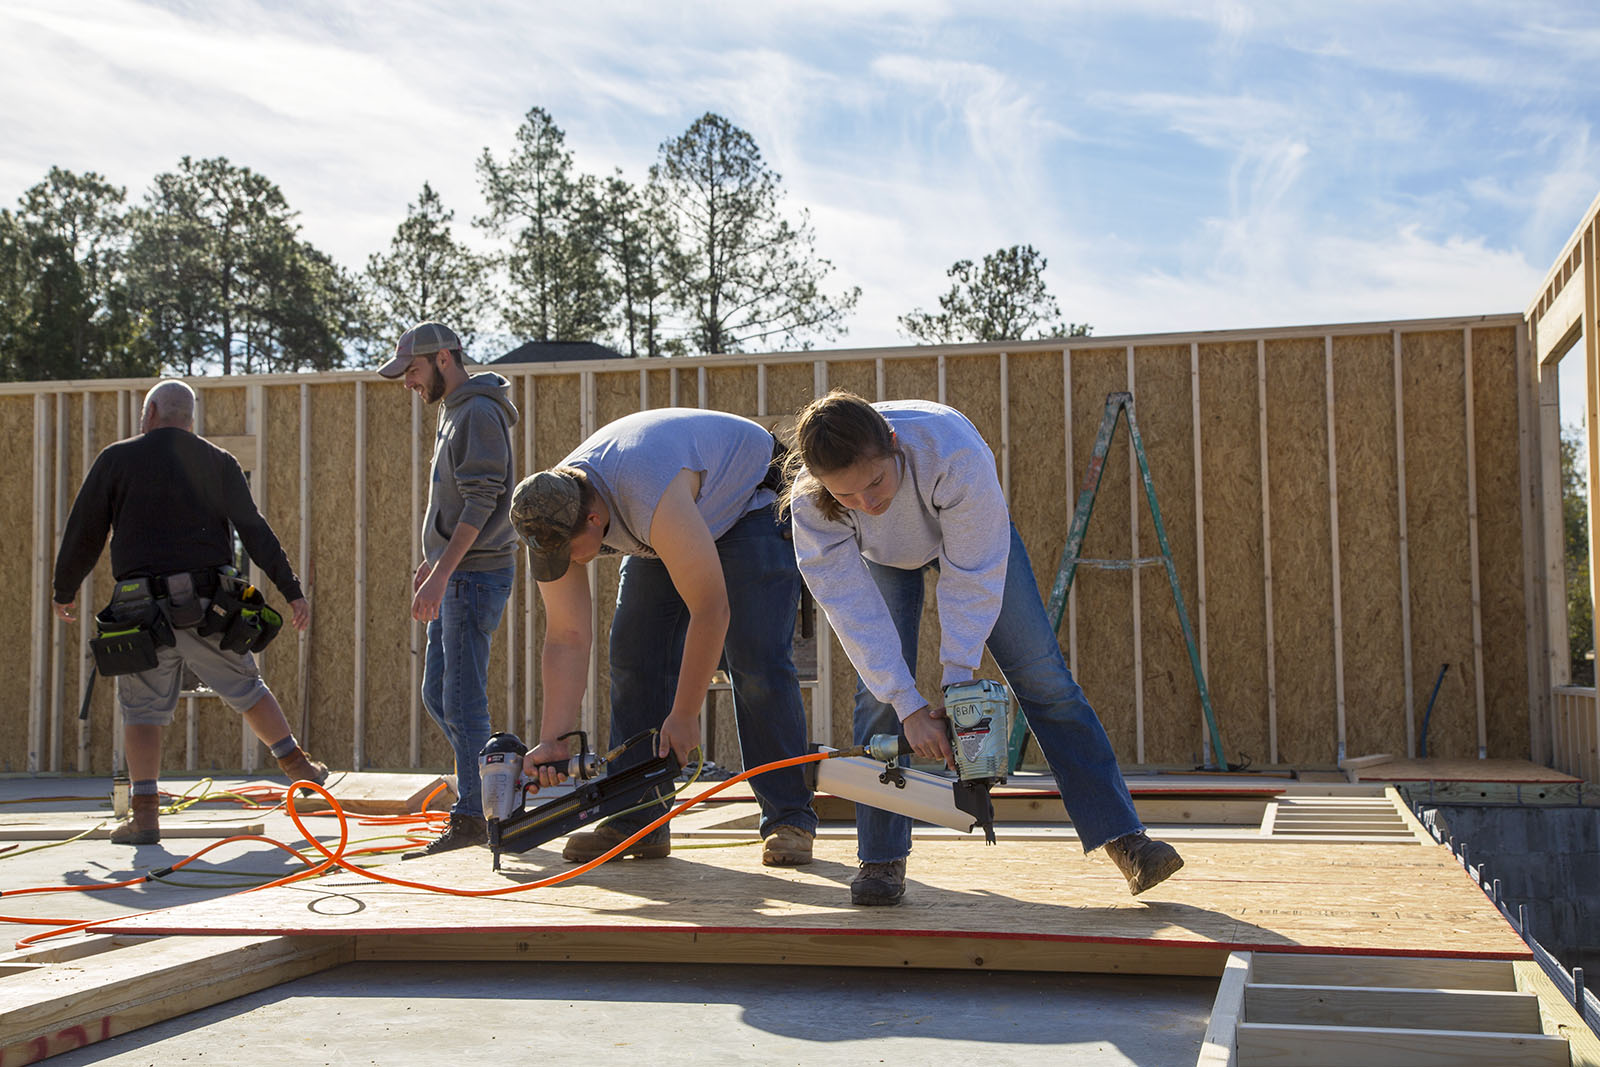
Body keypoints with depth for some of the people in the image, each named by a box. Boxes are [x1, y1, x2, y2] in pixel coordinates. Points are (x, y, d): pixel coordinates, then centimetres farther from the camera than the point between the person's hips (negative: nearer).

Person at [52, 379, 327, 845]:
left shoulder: (116, 458, 5)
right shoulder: (218, 461, 10)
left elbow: (83, 533, 6)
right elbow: (255, 531, 3)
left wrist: (65, 592, 20)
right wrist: (292, 591, 3)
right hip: (209, 605, 2)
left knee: (142, 708, 6)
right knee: (245, 688, 17)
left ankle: (144, 812, 0)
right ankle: (297, 764, 21)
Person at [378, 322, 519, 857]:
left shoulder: (479, 412, -12)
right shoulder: (456, 412, 19)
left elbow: (481, 501, -21)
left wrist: (442, 573, -26)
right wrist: (433, 560, 26)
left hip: (476, 575, -11)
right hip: (459, 574, 11)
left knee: (462, 702, -8)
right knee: (437, 695, 13)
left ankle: (472, 819, -2)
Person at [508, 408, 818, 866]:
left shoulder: (649, 501, -43)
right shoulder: (553, 518, -20)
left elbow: (710, 611, -36)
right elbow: (565, 638, -15)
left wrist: (684, 716, -28)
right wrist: (553, 740, -21)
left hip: (754, 500, -7)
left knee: (756, 662, -19)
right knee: (634, 655, -4)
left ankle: (789, 820, -11)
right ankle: (636, 821, 1)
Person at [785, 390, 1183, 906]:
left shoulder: (954, 452, -45)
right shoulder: (810, 505, -37)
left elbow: (972, 579, -34)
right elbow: (853, 610, -30)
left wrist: (955, 683, -32)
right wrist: (909, 707, -33)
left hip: (973, 530, -1)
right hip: (881, 554, 1)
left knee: (1044, 677, -5)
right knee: (878, 692, -12)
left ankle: (1124, 838, -2)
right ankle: (880, 860, 1)